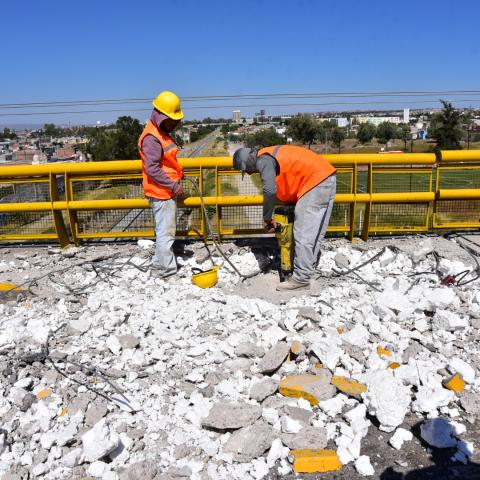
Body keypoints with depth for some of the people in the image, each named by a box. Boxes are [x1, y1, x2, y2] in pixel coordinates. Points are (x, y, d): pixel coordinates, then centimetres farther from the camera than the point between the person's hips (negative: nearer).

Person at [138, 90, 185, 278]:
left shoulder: (162, 133, 14)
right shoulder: (151, 138, -18)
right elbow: (152, 169, -24)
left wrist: (177, 173, 13)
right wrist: (174, 185, -21)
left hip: (167, 191, 11)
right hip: (161, 192, -11)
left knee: (165, 230, 20)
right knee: (166, 232, -5)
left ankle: (159, 264, 32)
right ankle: (167, 271, 4)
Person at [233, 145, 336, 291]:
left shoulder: (263, 161, -10)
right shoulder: (271, 157, 21)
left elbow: (270, 191, -23)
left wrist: (267, 218, -10)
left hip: (316, 181, -10)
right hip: (325, 178, 10)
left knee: (304, 233, -9)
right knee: (313, 231, 18)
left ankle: (301, 279, -7)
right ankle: (310, 266, 30)